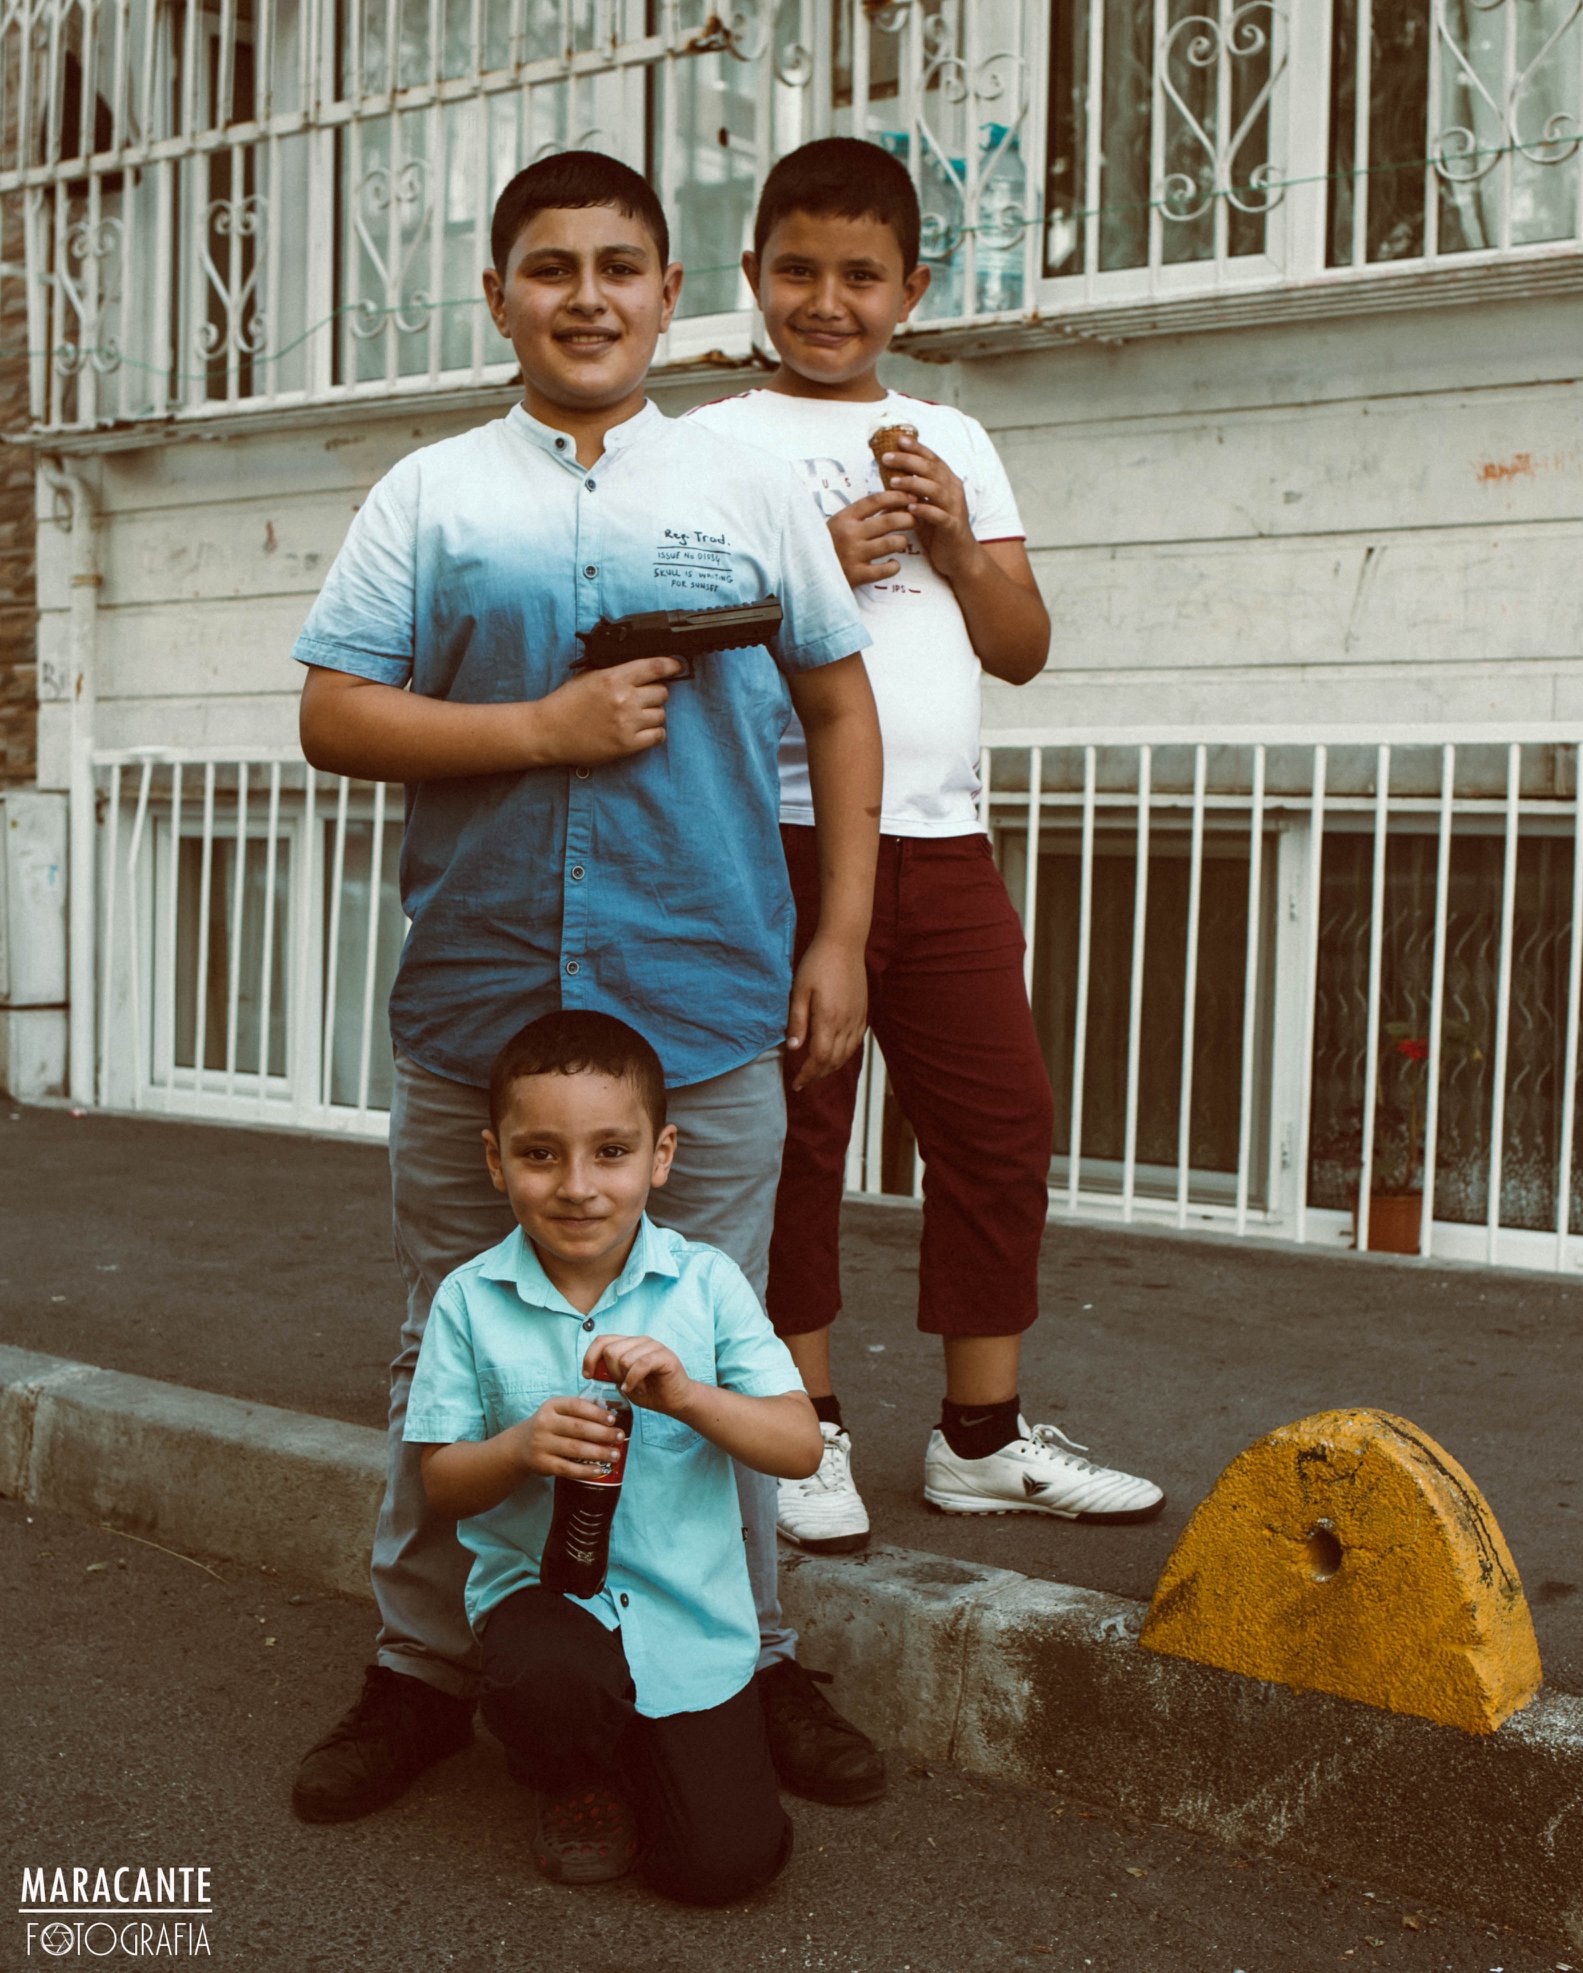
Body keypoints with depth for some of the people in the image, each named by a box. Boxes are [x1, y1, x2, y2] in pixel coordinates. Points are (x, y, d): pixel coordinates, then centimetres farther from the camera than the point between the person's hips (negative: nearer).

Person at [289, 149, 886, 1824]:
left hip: (707, 1007, 0)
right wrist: (547, 729, -12)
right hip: (475, 1002, 1)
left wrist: (840, 940, 5)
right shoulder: (429, 496, 7)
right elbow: (334, 719, 1)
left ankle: (750, 1666, 25)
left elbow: (838, 707, 12)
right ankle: (423, 1670, 27)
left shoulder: (750, 491, 9)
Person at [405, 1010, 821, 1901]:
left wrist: (687, 1395, -28)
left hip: (692, 1609, 1)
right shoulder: (471, 1300, -5)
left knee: (726, 1861, -9)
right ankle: (575, 1780, 4)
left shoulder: (707, 1283, -6)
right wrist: (520, 1448, -23)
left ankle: (635, 1749, 26)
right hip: (542, 1587, 0)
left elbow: (802, 1446, -10)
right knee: (548, 1684, -36)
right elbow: (442, 1484, -1)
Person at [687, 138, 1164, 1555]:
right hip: (781, 837, -4)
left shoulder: (955, 445, 18)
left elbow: (1023, 650, 14)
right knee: (792, 1135, 0)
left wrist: (957, 543, -2)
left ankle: (982, 1436, 16)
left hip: (942, 839, 4)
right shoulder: (716, 445, 6)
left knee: (1002, 1122, 4)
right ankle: (807, 1427, 14)